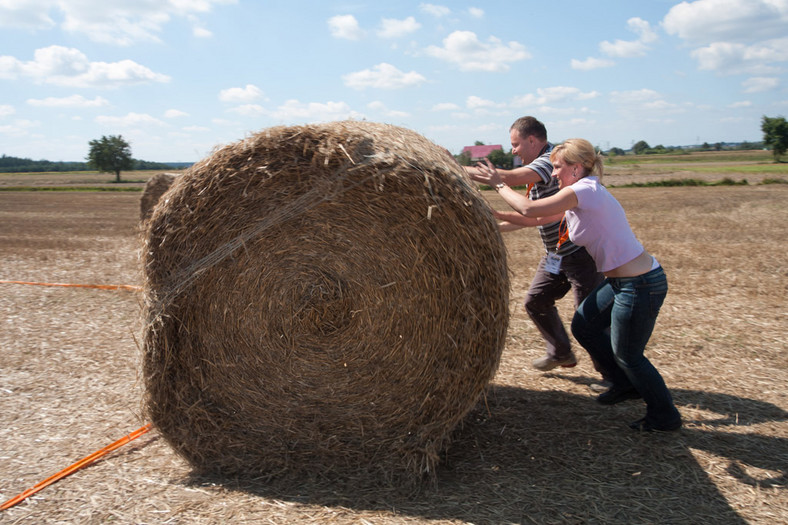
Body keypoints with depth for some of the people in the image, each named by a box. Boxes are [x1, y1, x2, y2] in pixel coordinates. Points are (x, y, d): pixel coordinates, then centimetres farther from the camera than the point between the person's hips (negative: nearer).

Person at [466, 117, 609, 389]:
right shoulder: (538, 167, 11)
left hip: (580, 252, -10)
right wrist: (498, 226, 10)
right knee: (536, 301, 15)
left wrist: (461, 170, -26)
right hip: (555, 254, 10)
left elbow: (510, 178, -33)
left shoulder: (552, 160, -19)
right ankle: (560, 353, 33)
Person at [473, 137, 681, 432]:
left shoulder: (584, 191, -19)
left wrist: (499, 184, -5)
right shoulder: (580, 198, 11)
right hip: (621, 282, 10)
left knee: (627, 354, 6)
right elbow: (537, 219, 16)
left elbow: (529, 210, -18)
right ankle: (626, 384, 33)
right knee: (583, 325, 18)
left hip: (640, 286, -10)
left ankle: (665, 415, 27)